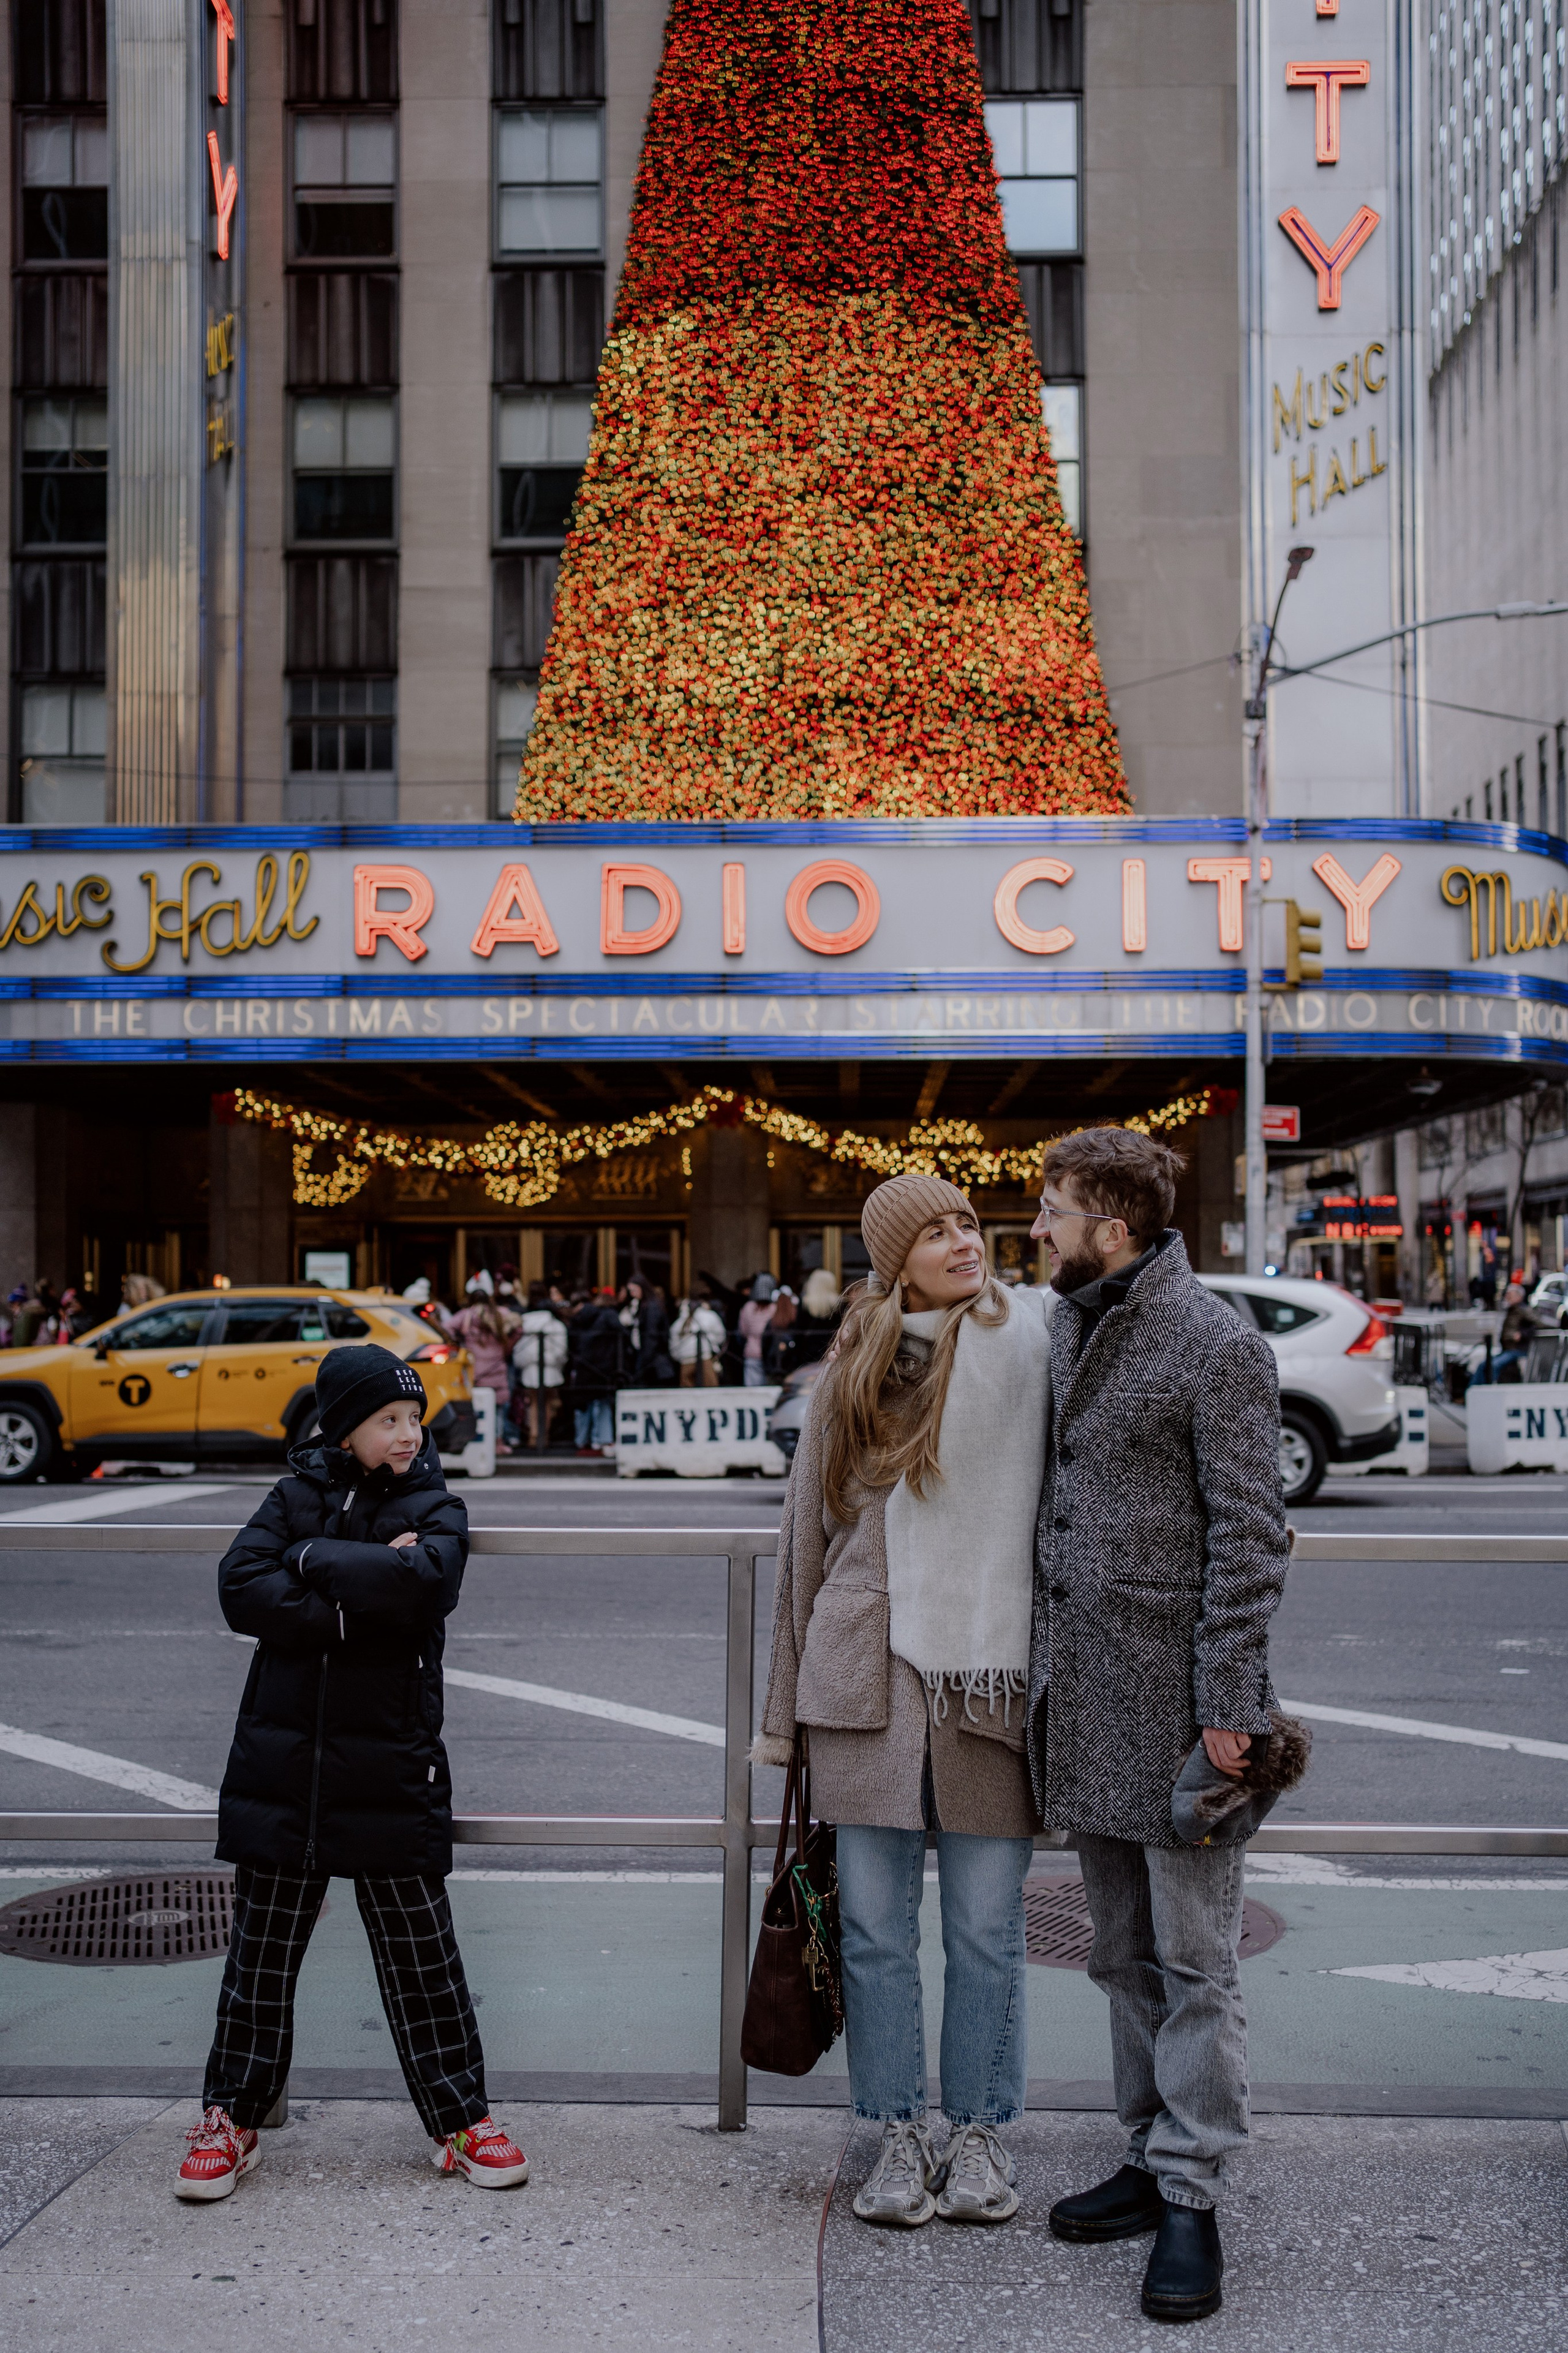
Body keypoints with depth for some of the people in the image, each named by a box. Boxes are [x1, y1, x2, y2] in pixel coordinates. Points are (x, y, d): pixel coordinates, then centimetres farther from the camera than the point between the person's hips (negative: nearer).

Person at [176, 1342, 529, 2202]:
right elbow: (240, 1588, -12)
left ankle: (459, 2118, 19)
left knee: (421, 1954, 6)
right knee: (261, 1951, 10)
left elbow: (422, 1581, -22)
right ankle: (231, 2118, 24)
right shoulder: (297, 1496, 5)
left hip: (389, 1768, -1)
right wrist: (357, 1601, -19)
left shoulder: (433, 1509, 1)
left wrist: (314, 1560, -14)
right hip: (283, 1764, 1)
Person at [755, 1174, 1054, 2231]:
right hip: (872, 1677, 2)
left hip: (991, 1671, -2)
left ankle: (983, 2135, 24)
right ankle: (900, 2138, 23)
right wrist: (790, 1705, 12)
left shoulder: (1032, 1334, -1)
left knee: (987, 1931, 7)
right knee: (876, 1926, 8)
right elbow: (811, 1529, 12)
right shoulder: (853, 1370, 8)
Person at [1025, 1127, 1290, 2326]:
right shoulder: (1068, 1333, 12)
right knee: (1125, 1955, 16)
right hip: (1083, 1704, 8)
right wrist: (1046, 1662, 16)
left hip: (1175, 1700, -8)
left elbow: (1249, 1536, -14)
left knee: (1195, 1962, 1)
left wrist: (1227, 1705, -17)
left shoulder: (1218, 1345, -12)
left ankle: (1191, 2200, 9)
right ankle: (1152, 2158, 28)